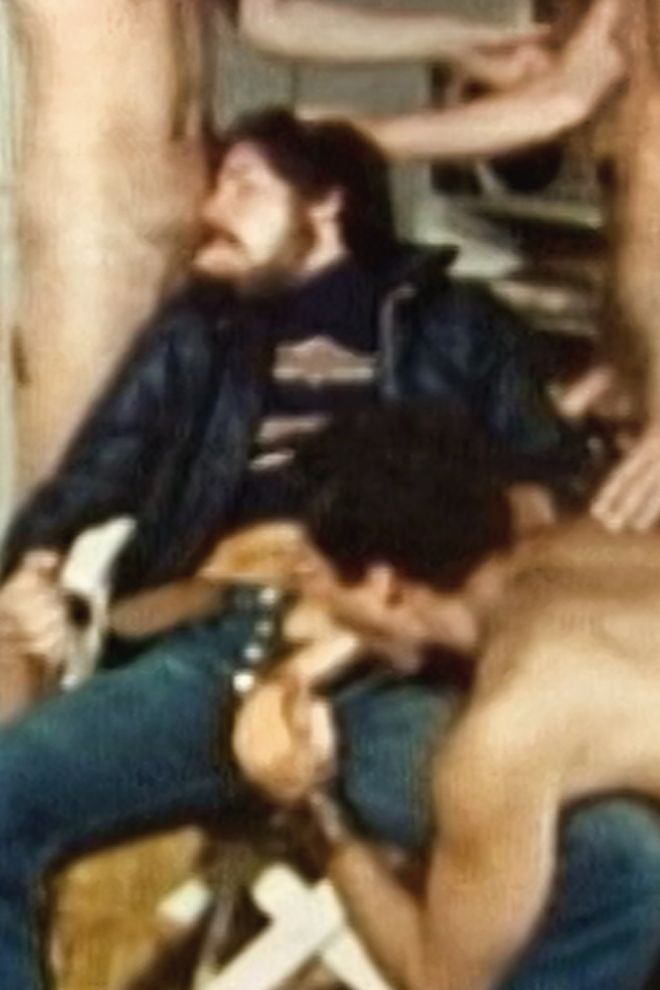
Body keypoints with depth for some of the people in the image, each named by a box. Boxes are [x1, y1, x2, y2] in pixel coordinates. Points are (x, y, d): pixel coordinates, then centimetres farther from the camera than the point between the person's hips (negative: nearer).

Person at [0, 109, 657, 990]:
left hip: (397, 679, -1)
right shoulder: (199, 328, 27)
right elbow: (94, 479, 23)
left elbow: (552, 496, 17)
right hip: (215, 654, 2)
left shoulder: (453, 325, 23)